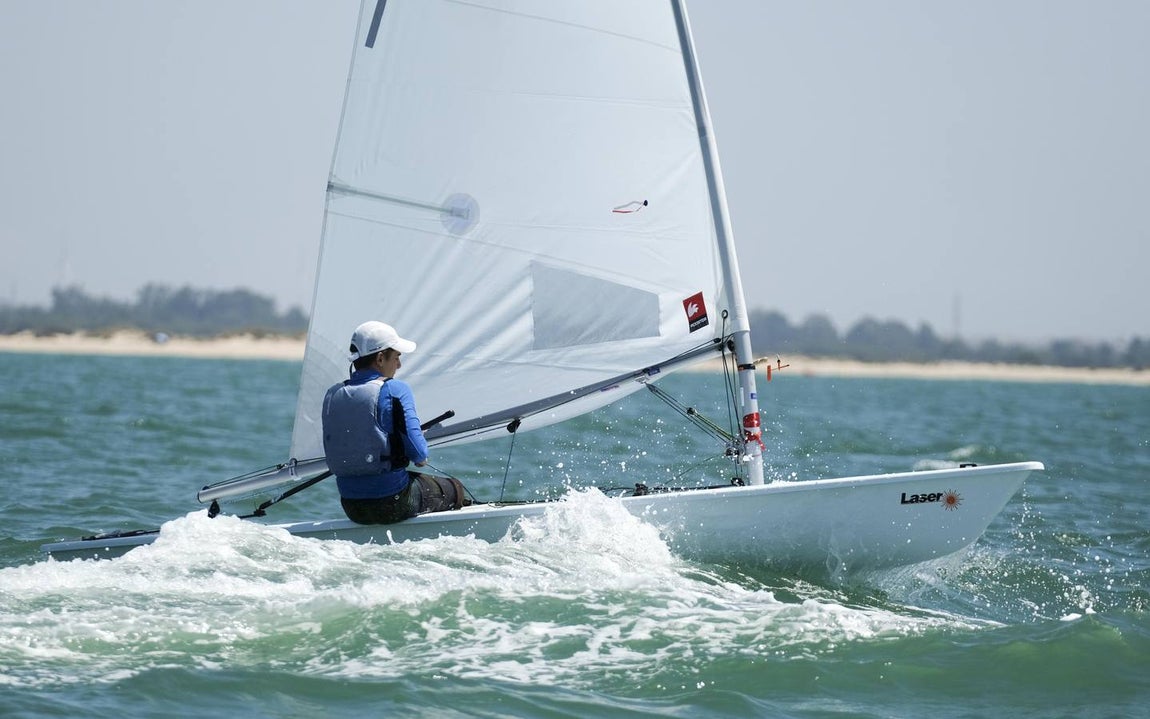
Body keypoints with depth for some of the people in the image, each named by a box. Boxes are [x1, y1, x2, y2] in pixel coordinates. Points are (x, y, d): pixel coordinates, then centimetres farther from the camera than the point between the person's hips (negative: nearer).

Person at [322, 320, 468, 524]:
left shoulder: (332, 395, 3)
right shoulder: (395, 390, -13)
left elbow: (332, 456, 10)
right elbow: (417, 453, -18)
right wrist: (421, 457, 7)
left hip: (351, 508, 6)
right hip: (393, 503, -6)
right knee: (454, 490, 23)